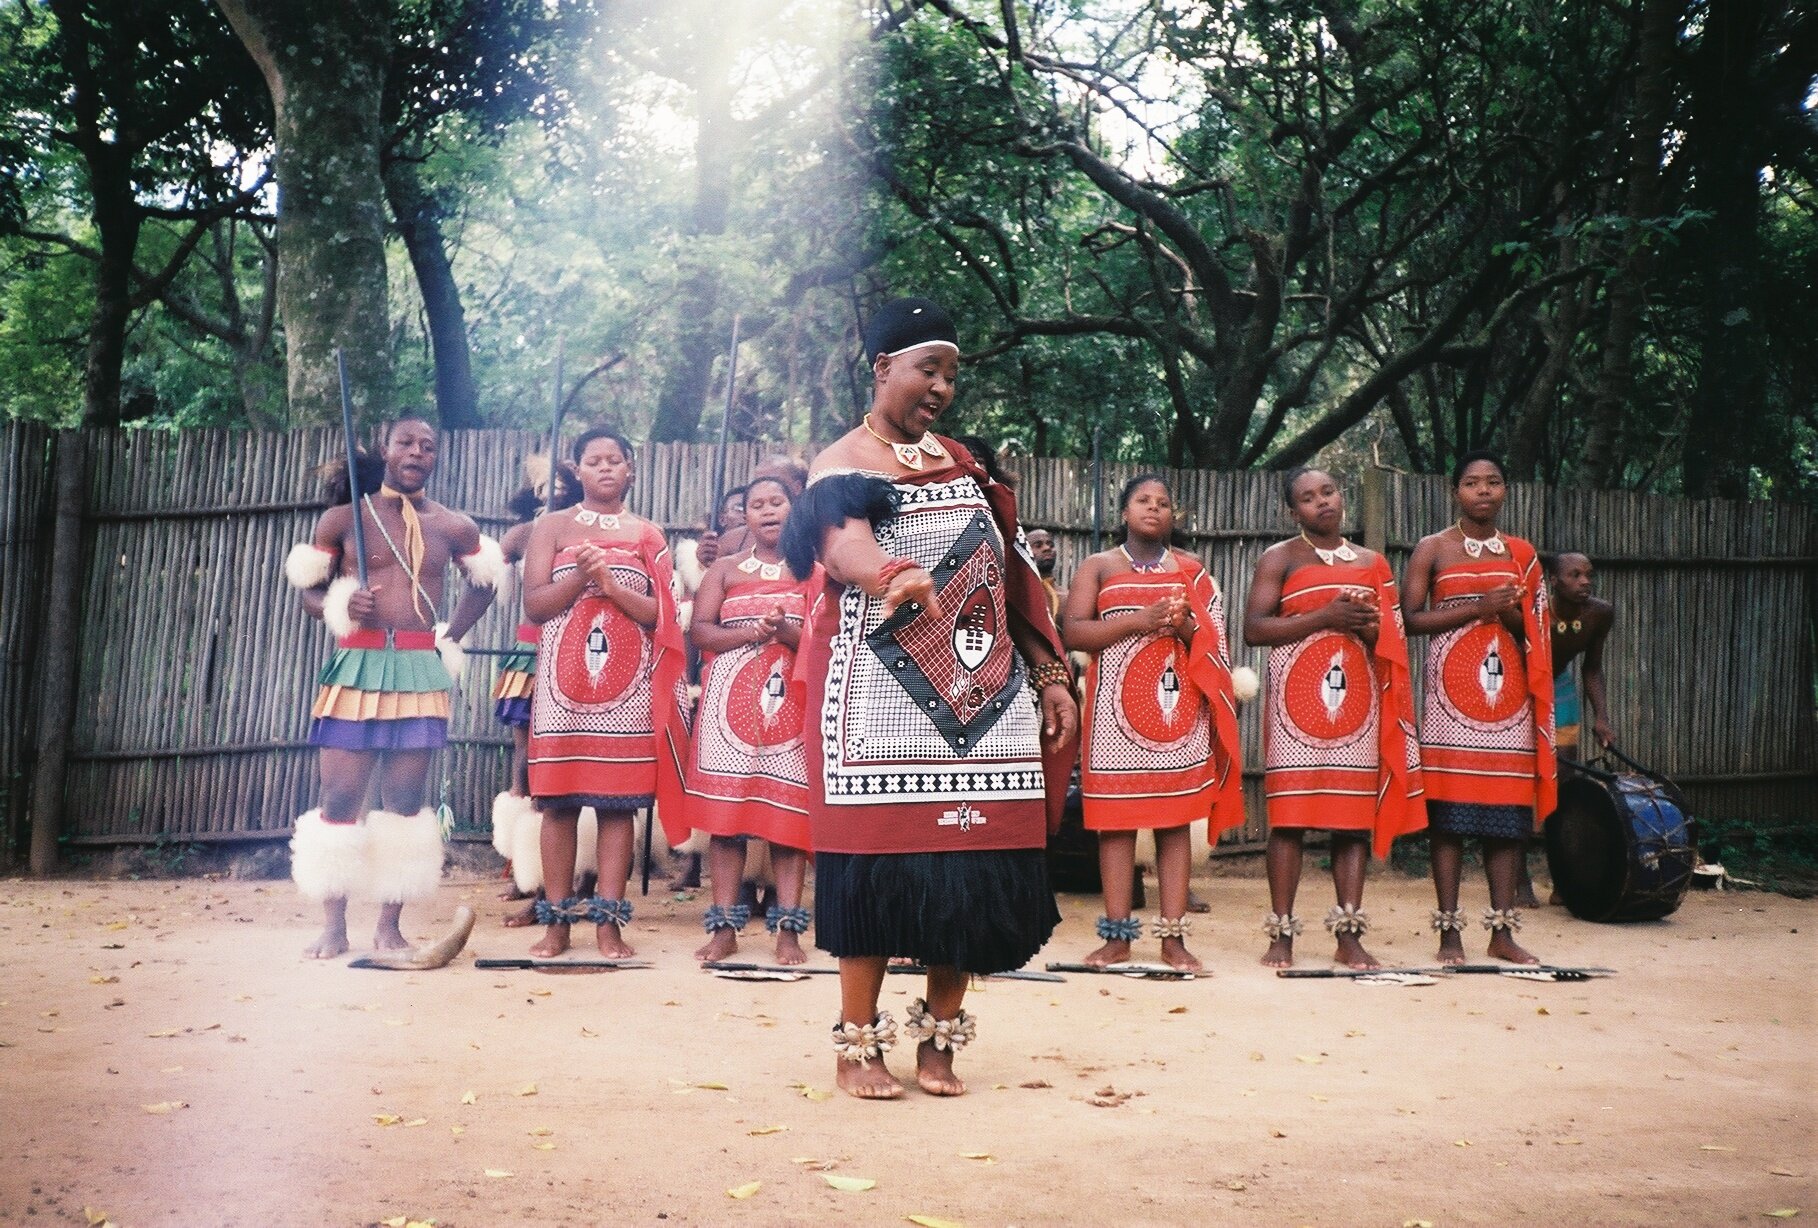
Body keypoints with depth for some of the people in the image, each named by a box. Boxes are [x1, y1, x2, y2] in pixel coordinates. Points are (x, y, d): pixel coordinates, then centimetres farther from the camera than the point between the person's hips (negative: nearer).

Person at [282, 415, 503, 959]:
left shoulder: (452, 526, 10)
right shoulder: (343, 518, 4)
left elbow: (485, 581, 25)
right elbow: (308, 590, 8)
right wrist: (341, 607, -14)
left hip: (421, 673, 2)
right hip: (356, 667, -2)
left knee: (405, 803, 3)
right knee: (339, 800, -3)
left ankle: (389, 925, 11)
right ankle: (334, 926, 7)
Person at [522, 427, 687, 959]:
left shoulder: (649, 535, 12)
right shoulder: (553, 527, 10)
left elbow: (661, 615, 2)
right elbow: (534, 605, 0)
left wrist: (612, 586, -12)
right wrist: (581, 576, -13)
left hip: (627, 683, 0)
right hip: (563, 680, 0)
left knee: (618, 801, -3)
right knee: (558, 800, -2)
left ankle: (609, 921, -1)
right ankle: (556, 923, 4)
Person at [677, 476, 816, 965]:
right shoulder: (725, 569, 14)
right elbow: (699, 631, 3)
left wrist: (785, 630, -17)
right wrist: (752, 631, -12)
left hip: (793, 703, -1)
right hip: (731, 702, 1)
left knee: (789, 814, -4)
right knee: (725, 813, -3)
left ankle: (788, 929, -2)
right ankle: (724, 926, 1)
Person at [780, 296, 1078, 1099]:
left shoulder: (962, 463, 18)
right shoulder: (843, 464, -2)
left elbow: (1012, 580, 19)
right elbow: (843, 543, -25)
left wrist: (1050, 675, 11)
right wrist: (895, 576, -47)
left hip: (981, 703, 5)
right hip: (881, 700, -5)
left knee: (975, 869, 1)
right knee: (879, 862, -7)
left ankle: (939, 1040, 13)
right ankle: (857, 1043, 6)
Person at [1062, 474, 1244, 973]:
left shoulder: (1191, 570, 16)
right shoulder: (1098, 567, 10)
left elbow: (1214, 641, 11)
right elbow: (1073, 632, -3)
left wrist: (1183, 626, -10)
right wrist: (1138, 620, -13)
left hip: (1179, 705, 1)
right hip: (1117, 707, -1)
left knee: (1176, 819, -1)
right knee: (1115, 819, -3)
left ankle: (1173, 936, 0)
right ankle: (1117, 935, 2)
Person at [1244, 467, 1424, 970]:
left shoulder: (1373, 563, 18)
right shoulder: (1280, 558, 6)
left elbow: (1394, 642, 21)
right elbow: (1253, 629, -5)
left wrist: (1370, 628, -3)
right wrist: (1324, 617, -13)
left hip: (1358, 702, 4)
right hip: (1298, 702, -3)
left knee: (1356, 816, 0)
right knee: (1289, 815, -7)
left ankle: (1349, 935, 3)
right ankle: (1282, 934, -3)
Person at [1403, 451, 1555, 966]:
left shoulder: (1521, 554, 15)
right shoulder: (1433, 549, 5)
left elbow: (1536, 631, 17)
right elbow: (1410, 620, -4)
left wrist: (1512, 614, -5)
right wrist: (1477, 609, -12)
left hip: (1507, 688, 3)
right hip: (1452, 689, -3)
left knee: (1509, 813, 1)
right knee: (1449, 811, -6)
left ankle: (1502, 930, 7)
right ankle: (1450, 930, -1)